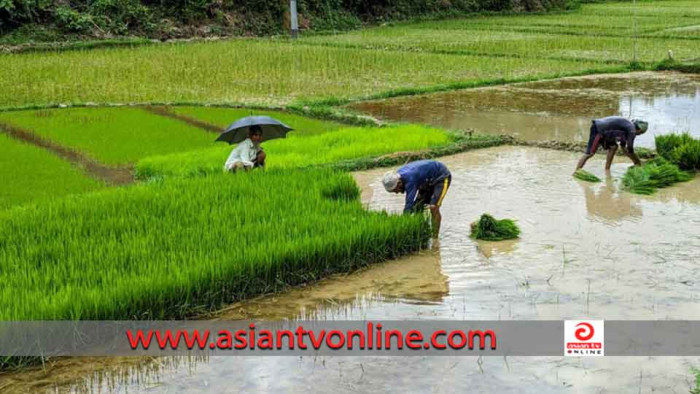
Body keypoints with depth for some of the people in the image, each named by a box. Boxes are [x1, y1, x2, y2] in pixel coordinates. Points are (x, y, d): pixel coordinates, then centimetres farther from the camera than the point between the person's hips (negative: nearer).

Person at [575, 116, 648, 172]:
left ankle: (607, 169, 17)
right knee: (590, 153, -12)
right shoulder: (632, 130, -7)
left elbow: (624, 147, 28)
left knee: (613, 147, 16)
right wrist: (637, 162, 7)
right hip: (598, 130, -10)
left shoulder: (627, 126, 21)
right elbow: (630, 148, -7)